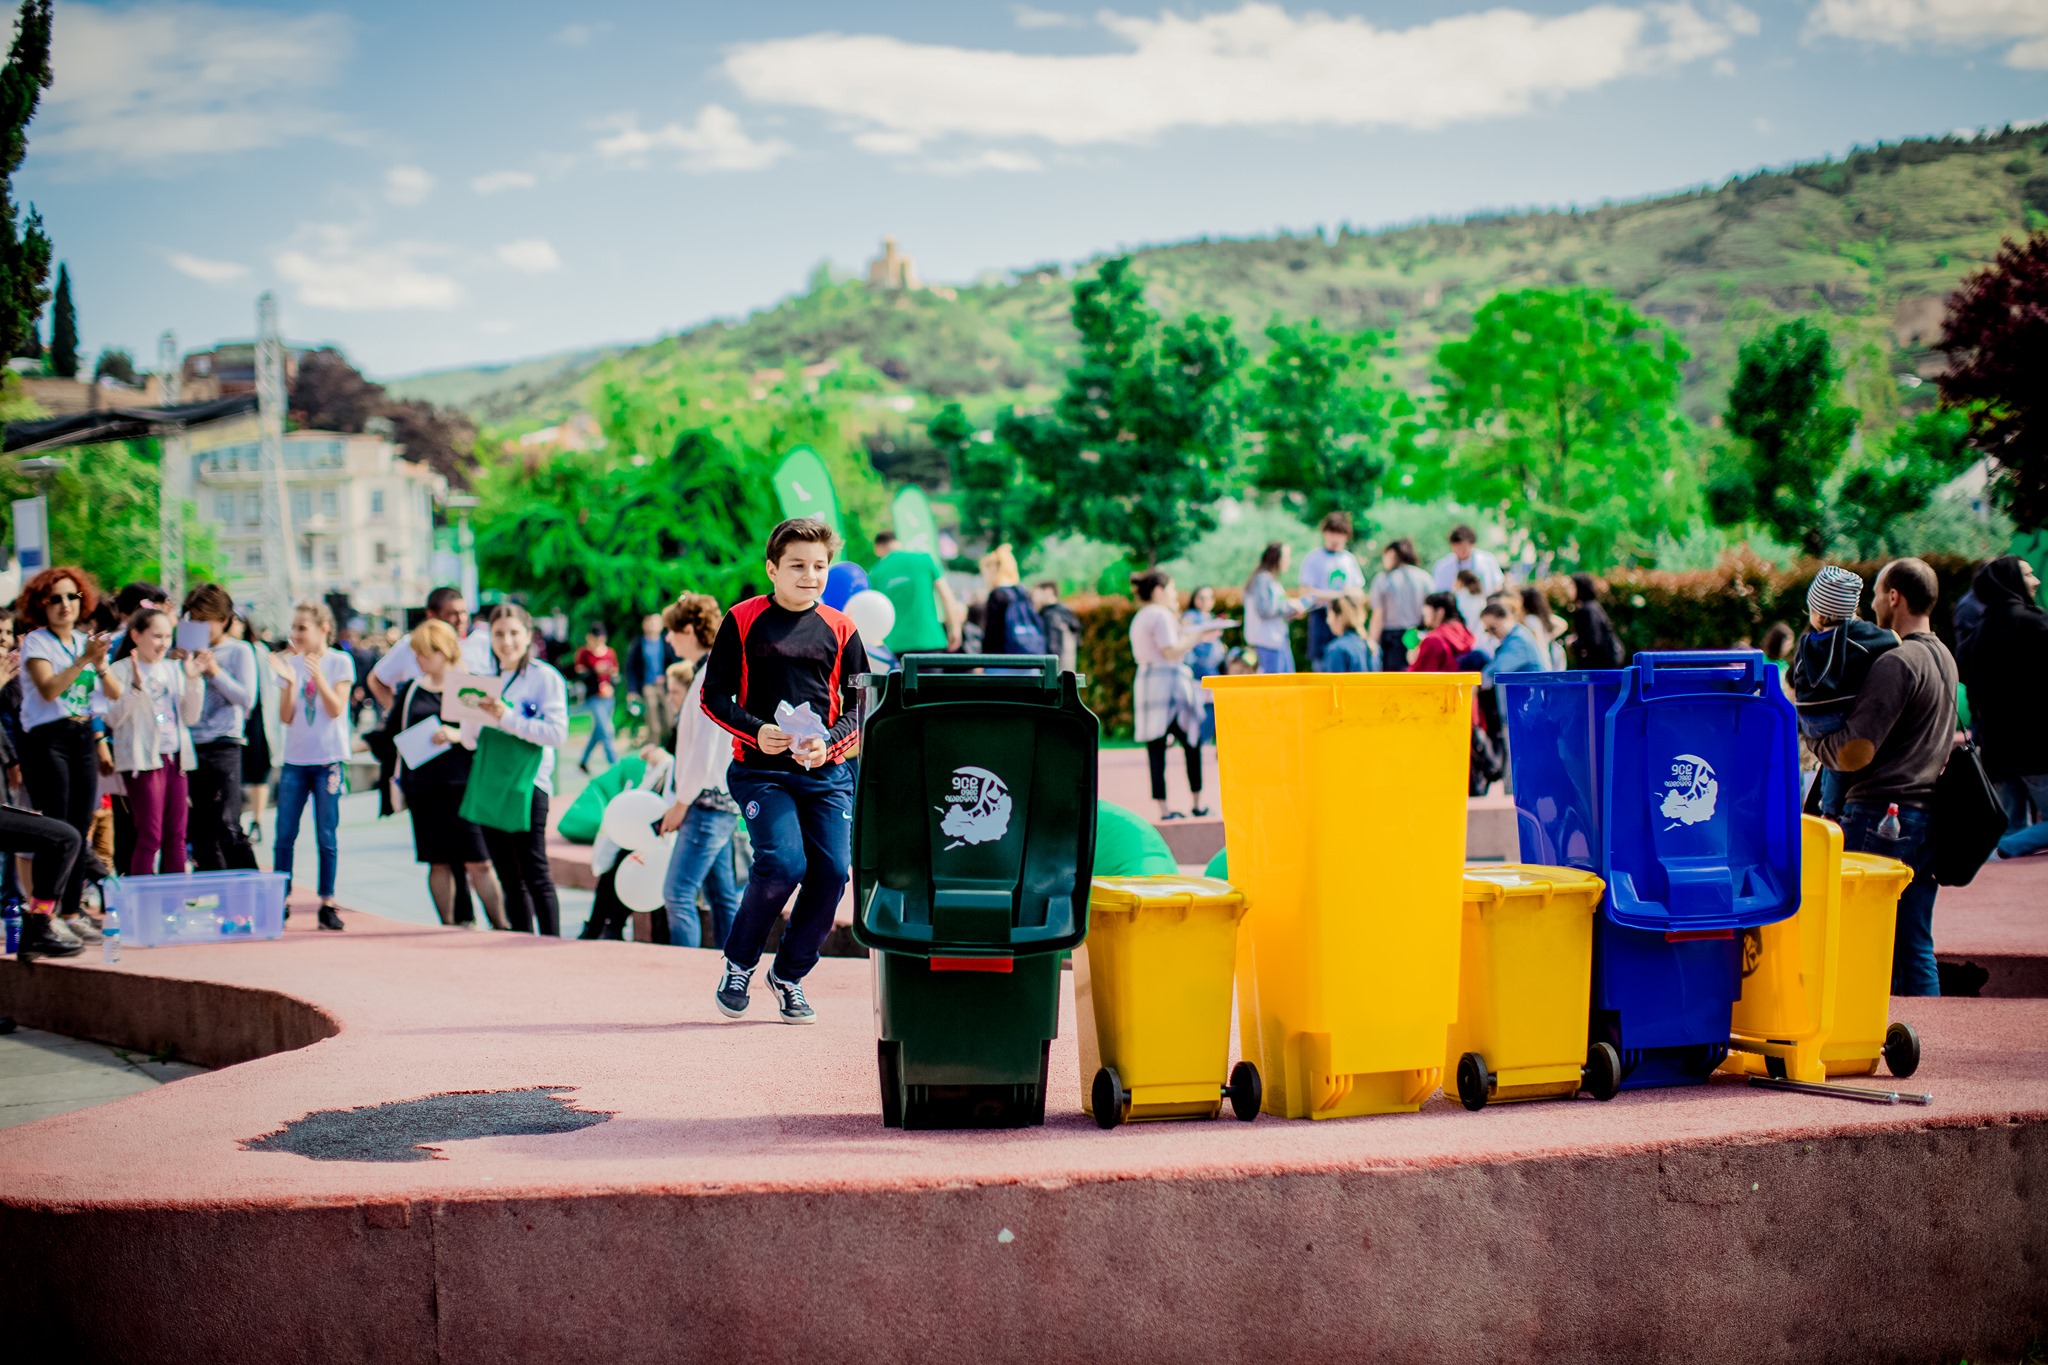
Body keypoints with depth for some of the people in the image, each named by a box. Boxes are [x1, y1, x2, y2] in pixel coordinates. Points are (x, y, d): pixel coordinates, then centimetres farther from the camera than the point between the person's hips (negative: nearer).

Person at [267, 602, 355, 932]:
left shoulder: (340, 662, -1)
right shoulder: (290, 663, 6)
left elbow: (336, 709, -10)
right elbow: (286, 717, 1)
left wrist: (318, 676, -22)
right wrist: (290, 682, -13)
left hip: (329, 759, -3)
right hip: (295, 759, 3)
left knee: (327, 836, -1)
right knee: (284, 836, 1)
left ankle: (327, 903, 4)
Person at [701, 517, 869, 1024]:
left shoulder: (839, 629, 10)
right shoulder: (743, 620, 3)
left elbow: (862, 703, 10)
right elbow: (713, 696, 4)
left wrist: (829, 741, -10)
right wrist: (756, 731, -14)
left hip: (827, 772, 3)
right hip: (762, 771, -3)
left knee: (832, 872, -8)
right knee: (784, 863, -21)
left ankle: (789, 974, 15)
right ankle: (738, 963, 4)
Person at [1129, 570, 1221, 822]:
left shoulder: (1139, 618, 20)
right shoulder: (1162, 615, -8)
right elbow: (1171, 651, -16)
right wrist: (1198, 636, -6)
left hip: (1145, 684, 8)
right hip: (1169, 682, -8)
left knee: (1155, 745, 1)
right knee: (1192, 742, 2)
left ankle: (1163, 807, -2)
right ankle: (1197, 803, 4)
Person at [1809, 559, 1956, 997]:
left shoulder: (1896, 662, -15)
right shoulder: (1945, 659, 14)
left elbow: (1854, 753, -20)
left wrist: (1813, 740, 0)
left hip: (1880, 817, -8)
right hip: (1926, 815, 8)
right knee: (1915, 950, 9)